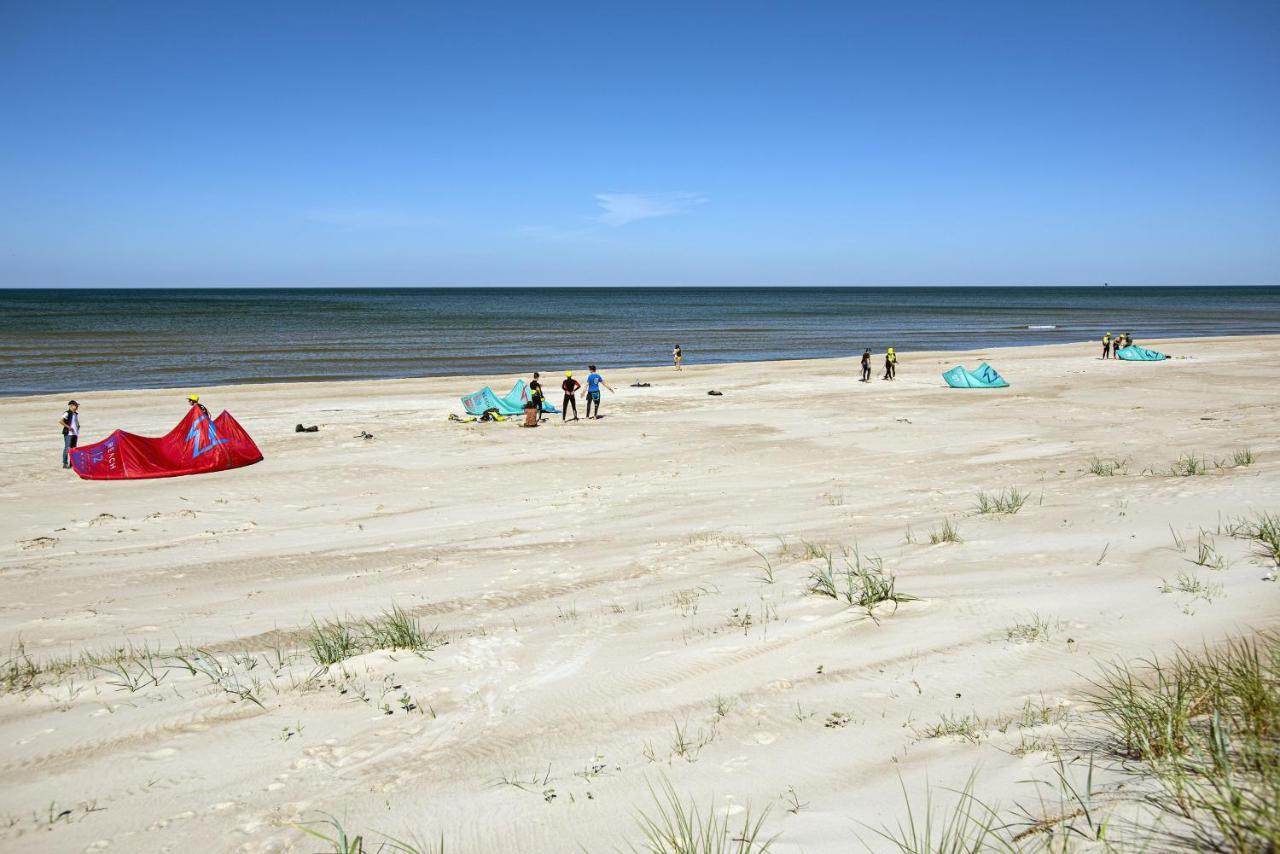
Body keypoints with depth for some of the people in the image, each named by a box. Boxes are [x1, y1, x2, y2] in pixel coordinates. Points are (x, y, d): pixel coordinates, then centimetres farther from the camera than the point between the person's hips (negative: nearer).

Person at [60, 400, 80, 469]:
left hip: (75, 434, 8)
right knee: (67, 448, -10)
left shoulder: (76, 414, 16)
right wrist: (68, 427, -20)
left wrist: (78, 426, 12)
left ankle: (71, 463, 16)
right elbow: (60, 421, -21)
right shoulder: (67, 413, -10)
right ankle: (65, 463, -8)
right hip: (68, 434, -8)